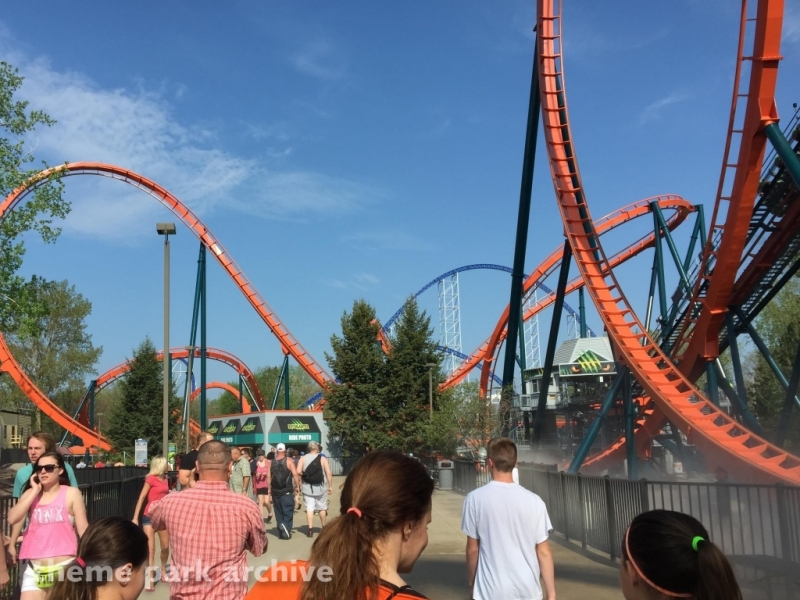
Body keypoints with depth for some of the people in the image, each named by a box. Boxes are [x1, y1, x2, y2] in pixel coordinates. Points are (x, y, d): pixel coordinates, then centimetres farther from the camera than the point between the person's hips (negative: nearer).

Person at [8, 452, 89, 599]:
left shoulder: (71, 493, -2)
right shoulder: (30, 493, 10)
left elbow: (83, 529, -2)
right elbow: (12, 518, -6)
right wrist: (35, 491, -5)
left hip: (65, 566, -3)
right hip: (34, 569, 3)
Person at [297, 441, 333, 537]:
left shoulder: (303, 459, 0)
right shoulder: (322, 459, -3)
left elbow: (298, 472, -13)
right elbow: (328, 473, -8)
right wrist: (330, 486, -2)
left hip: (307, 488, 0)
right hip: (320, 488, 0)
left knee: (309, 508, 1)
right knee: (322, 508, 14)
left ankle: (310, 530, -4)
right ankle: (324, 528, 26)